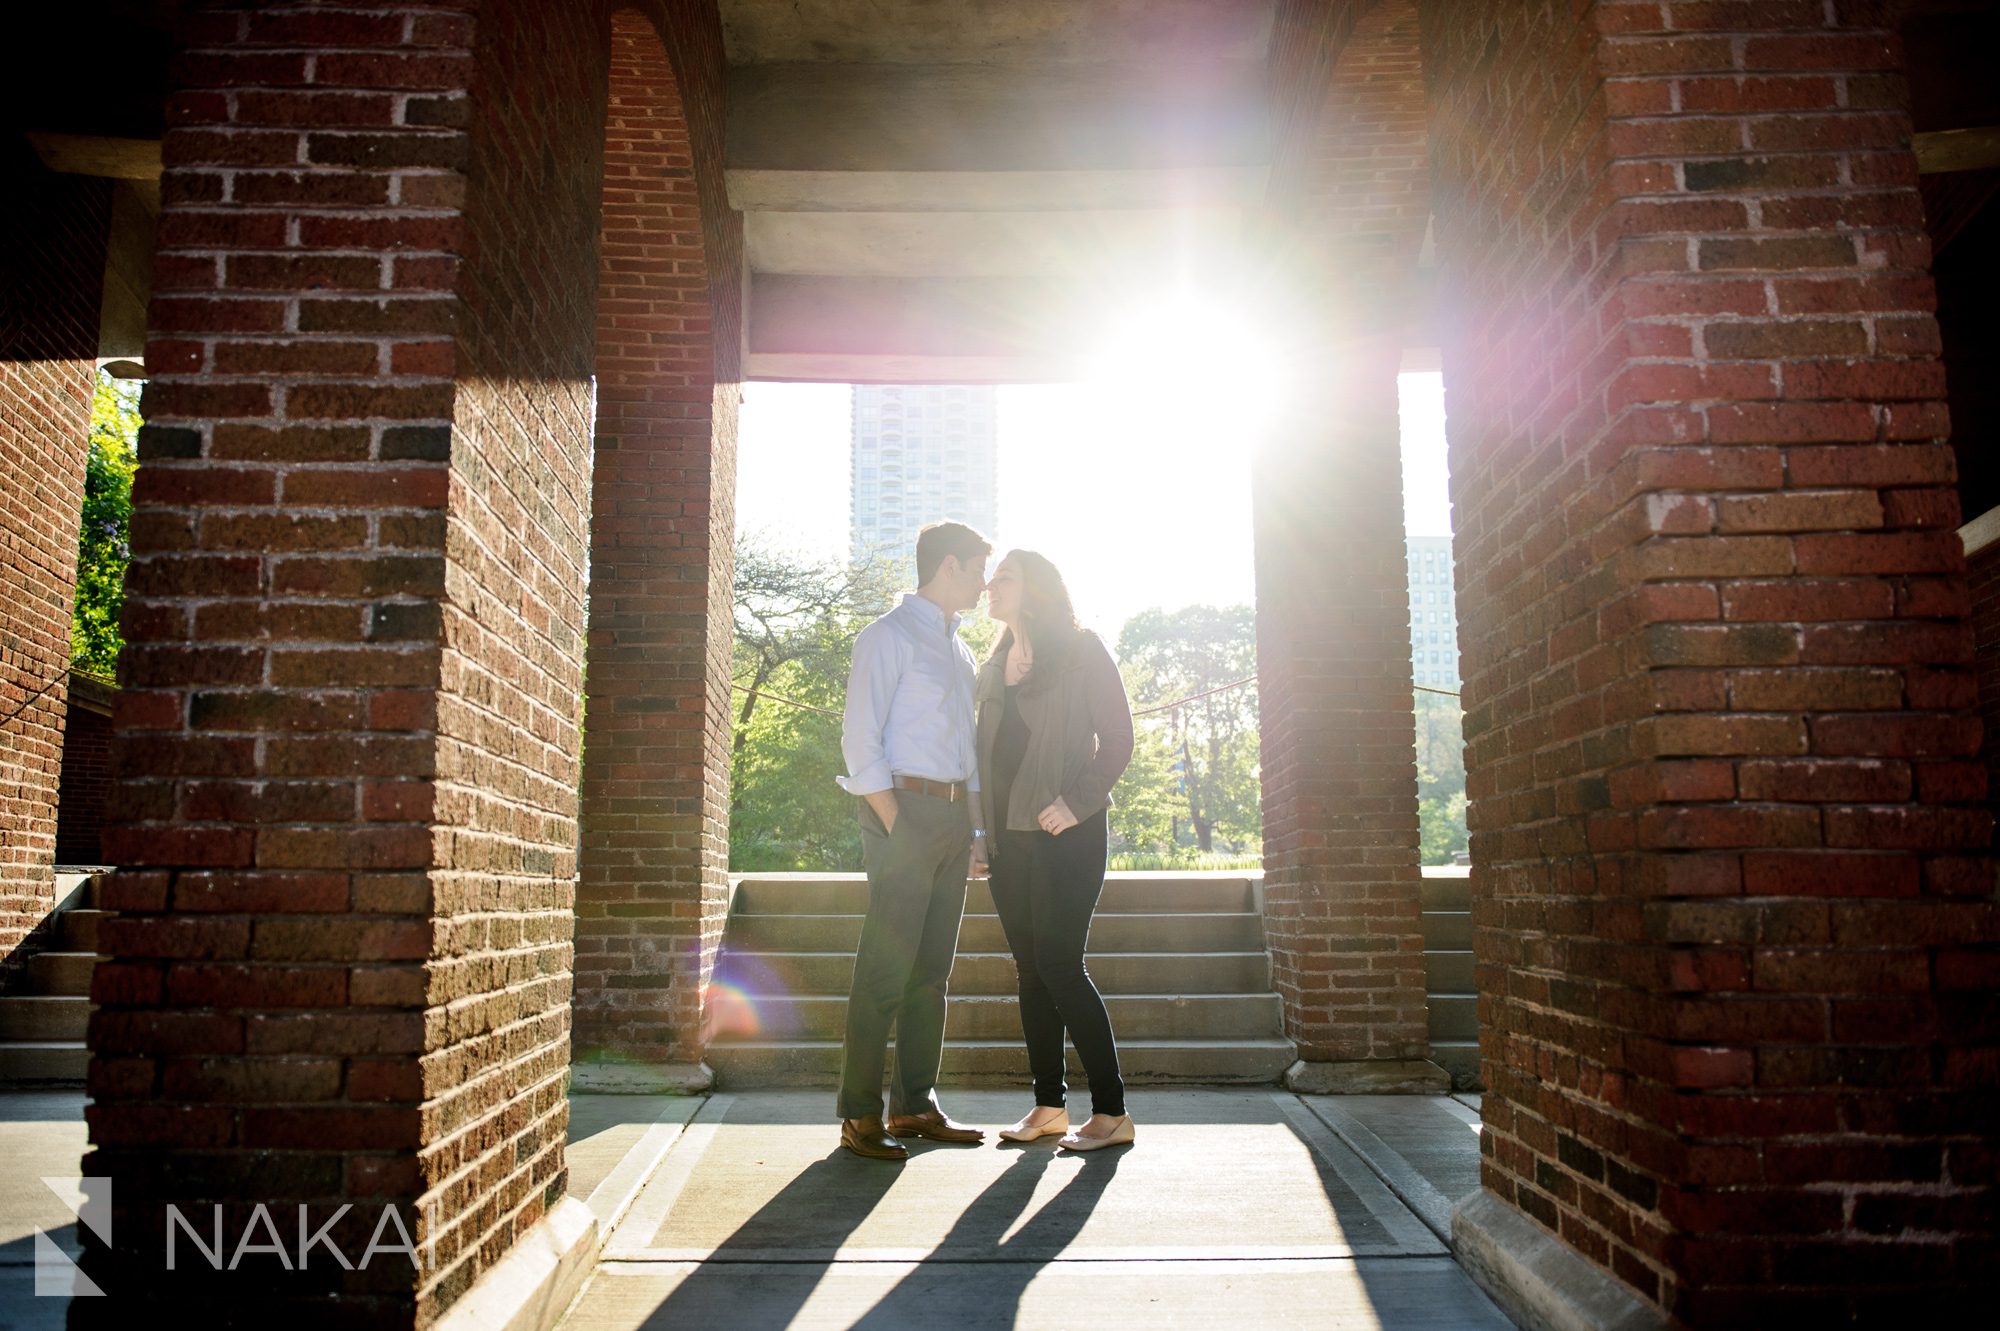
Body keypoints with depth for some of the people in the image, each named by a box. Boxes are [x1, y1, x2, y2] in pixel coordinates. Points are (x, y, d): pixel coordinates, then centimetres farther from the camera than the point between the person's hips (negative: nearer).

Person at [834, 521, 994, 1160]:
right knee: (886, 968, -8)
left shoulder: (959, 649, 20)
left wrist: (972, 828, 12)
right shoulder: (888, 637, -4)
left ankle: (914, 1105, 16)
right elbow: (860, 740, -10)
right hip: (905, 807, -8)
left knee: (932, 968, 9)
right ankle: (860, 1115, -1)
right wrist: (896, 826, -16)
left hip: (955, 813, 8)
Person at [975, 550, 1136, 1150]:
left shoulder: (1081, 652, -2)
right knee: (1031, 970, 7)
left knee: (1059, 965, -11)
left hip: (1065, 833, -7)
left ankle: (1111, 1110, -2)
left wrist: (1080, 801, -19)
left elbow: (1117, 736, -7)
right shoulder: (994, 667, 17)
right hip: (1010, 837, 7)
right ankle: (1049, 1106, 16)